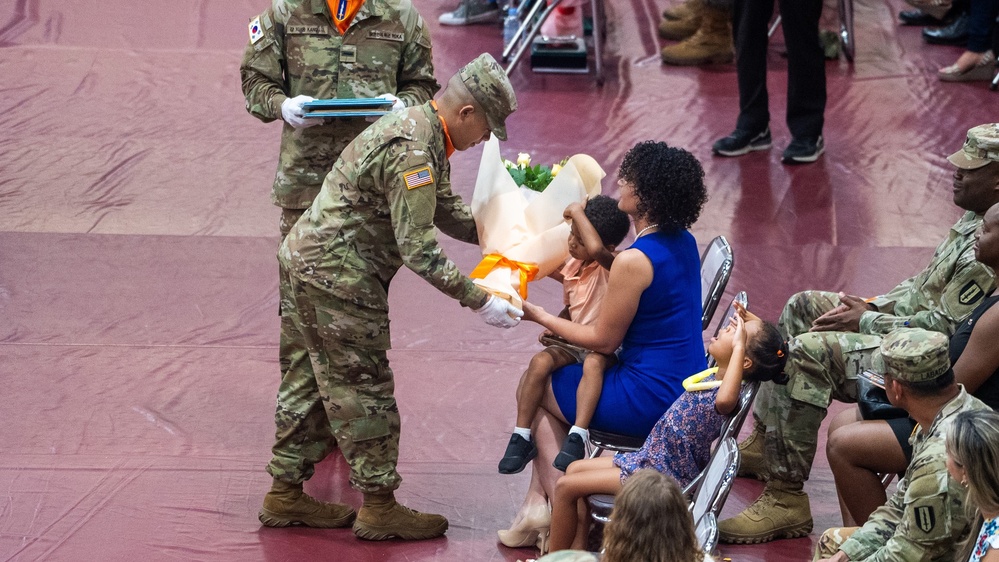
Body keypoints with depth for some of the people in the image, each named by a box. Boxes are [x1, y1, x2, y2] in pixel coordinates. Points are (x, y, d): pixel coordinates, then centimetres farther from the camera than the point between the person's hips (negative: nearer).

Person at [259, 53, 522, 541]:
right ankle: (378, 508, 3)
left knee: (323, 381, 16)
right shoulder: (412, 152, -24)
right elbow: (419, 249, -26)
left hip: (312, 258, 11)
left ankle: (285, 495, 23)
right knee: (365, 389, -3)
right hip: (338, 270, -11)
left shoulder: (421, 129, 10)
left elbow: (446, 210, 22)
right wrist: (478, 300, -24)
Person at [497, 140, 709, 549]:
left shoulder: (635, 261, -24)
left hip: (650, 401, -9)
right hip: (686, 390, 9)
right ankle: (539, 500, 17)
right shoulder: (683, 242, 3)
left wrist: (540, 317, -2)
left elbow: (604, 340, -14)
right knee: (547, 370, 21)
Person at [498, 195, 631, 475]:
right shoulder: (571, 266, 9)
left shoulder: (609, 266, -15)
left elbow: (596, 249, -40)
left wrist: (577, 211, -26)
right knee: (540, 361, -22)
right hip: (574, 344, 6)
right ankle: (521, 437, -18)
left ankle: (577, 437, -44)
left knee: (593, 362, -39)